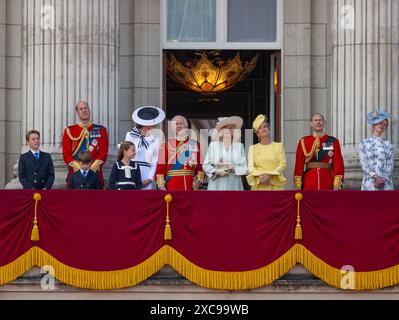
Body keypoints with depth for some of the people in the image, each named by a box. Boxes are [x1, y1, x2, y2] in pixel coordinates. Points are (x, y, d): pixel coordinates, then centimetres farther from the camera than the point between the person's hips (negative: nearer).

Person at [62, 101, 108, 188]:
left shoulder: (101, 130, 8)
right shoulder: (69, 131, 8)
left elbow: (103, 153, 1)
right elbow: (66, 154, 2)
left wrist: (92, 168, -12)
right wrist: (79, 168, -11)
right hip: (75, 173, 0)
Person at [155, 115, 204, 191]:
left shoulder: (195, 144, 12)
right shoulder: (166, 145, 6)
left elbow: (200, 165, 11)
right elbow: (161, 167, 0)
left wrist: (199, 180, -5)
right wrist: (161, 185, -9)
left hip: (190, 186, 2)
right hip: (172, 187, -2)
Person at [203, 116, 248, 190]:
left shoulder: (239, 146, 10)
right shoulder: (213, 145, 8)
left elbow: (244, 168, 6)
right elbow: (205, 165, 5)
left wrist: (233, 168, -10)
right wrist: (216, 171, -10)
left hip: (234, 184, 1)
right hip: (217, 184, -1)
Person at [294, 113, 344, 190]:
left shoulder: (333, 142, 5)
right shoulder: (303, 142, 7)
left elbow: (338, 164, 1)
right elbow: (299, 164, 5)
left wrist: (337, 186, -7)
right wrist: (298, 187, -1)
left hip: (327, 185, 0)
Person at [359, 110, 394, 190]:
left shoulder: (388, 145, 11)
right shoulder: (364, 143, 6)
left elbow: (390, 165, 4)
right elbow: (364, 163, -4)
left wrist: (383, 179, -12)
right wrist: (376, 177, -16)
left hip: (385, 184, 2)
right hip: (369, 184, -2)